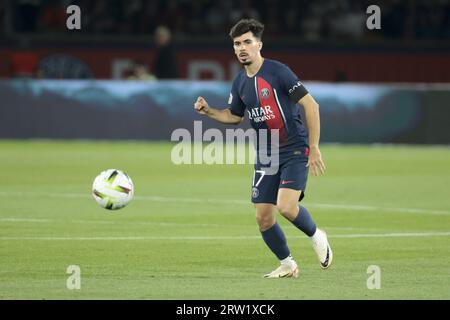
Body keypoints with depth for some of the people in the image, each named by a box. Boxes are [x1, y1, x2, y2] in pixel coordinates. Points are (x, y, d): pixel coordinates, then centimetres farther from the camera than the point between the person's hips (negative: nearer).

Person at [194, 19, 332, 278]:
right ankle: (287, 264, 21)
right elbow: (234, 116, 23)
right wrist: (209, 111, 4)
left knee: (286, 206, -24)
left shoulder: (278, 71, -14)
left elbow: (311, 105, -14)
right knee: (263, 217, 1)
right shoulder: (240, 82, 7)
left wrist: (314, 147, -17)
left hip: (295, 151, -6)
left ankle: (316, 237, 6)